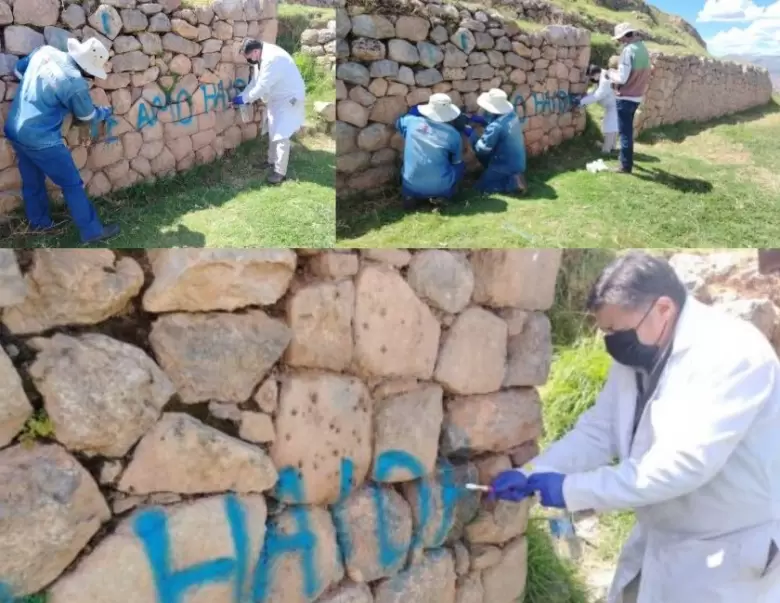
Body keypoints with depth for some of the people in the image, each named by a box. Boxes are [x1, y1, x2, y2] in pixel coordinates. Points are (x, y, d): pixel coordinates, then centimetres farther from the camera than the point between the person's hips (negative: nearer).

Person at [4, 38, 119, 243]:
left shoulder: (44, 51, -2)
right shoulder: (75, 84, -22)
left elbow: (18, 70, 16)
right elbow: (87, 115, -2)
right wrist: (105, 112, 18)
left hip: (15, 130, 8)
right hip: (41, 139, -8)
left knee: (32, 181, 23)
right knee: (72, 184, 5)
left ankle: (40, 222, 39)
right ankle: (92, 231, 12)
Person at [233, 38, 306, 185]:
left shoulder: (272, 58, -30)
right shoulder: (261, 58, 2)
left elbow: (262, 87, -29)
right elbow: (255, 82, 10)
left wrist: (244, 99, -20)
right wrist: (242, 97, -1)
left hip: (289, 98, -10)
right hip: (277, 98, 10)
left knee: (281, 135, -11)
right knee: (273, 132, 18)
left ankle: (280, 172, -5)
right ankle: (272, 161, 34)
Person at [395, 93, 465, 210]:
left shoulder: (411, 121, -4)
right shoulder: (453, 134, -6)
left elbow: (398, 122, 22)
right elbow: (457, 161, 12)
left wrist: (415, 112, 36)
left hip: (412, 188, 2)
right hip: (441, 189, -2)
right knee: (460, 166, 26)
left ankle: (410, 196, 11)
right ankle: (442, 196, 7)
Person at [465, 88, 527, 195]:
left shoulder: (495, 127, -30)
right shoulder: (511, 114, -5)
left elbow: (482, 149, -21)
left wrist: (471, 134, -11)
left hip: (507, 165, -8)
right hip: (519, 162, 8)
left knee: (481, 186, 7)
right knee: (485, 154, 23)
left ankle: (513, 182, -6)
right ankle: (513, 176, 15)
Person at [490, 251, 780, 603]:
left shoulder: (732, 353, -26)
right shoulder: (636, 359, 0)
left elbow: (684, 461, -34)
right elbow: (598, 431, 2)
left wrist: (572, 490, -31)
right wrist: (530, 475, -12)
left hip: (731, 552, -7)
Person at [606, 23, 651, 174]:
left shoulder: (628, 50, -19)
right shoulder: (643, 49, 8)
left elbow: (622, 78, -22)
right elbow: (641, 74, 15)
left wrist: (611, 72, -4)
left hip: (626, 97, -9)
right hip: (637, 96, 9)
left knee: (625, 132, -2)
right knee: (628, 130, 21)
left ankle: (626, 166, 3)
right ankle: (627, 160, 33)